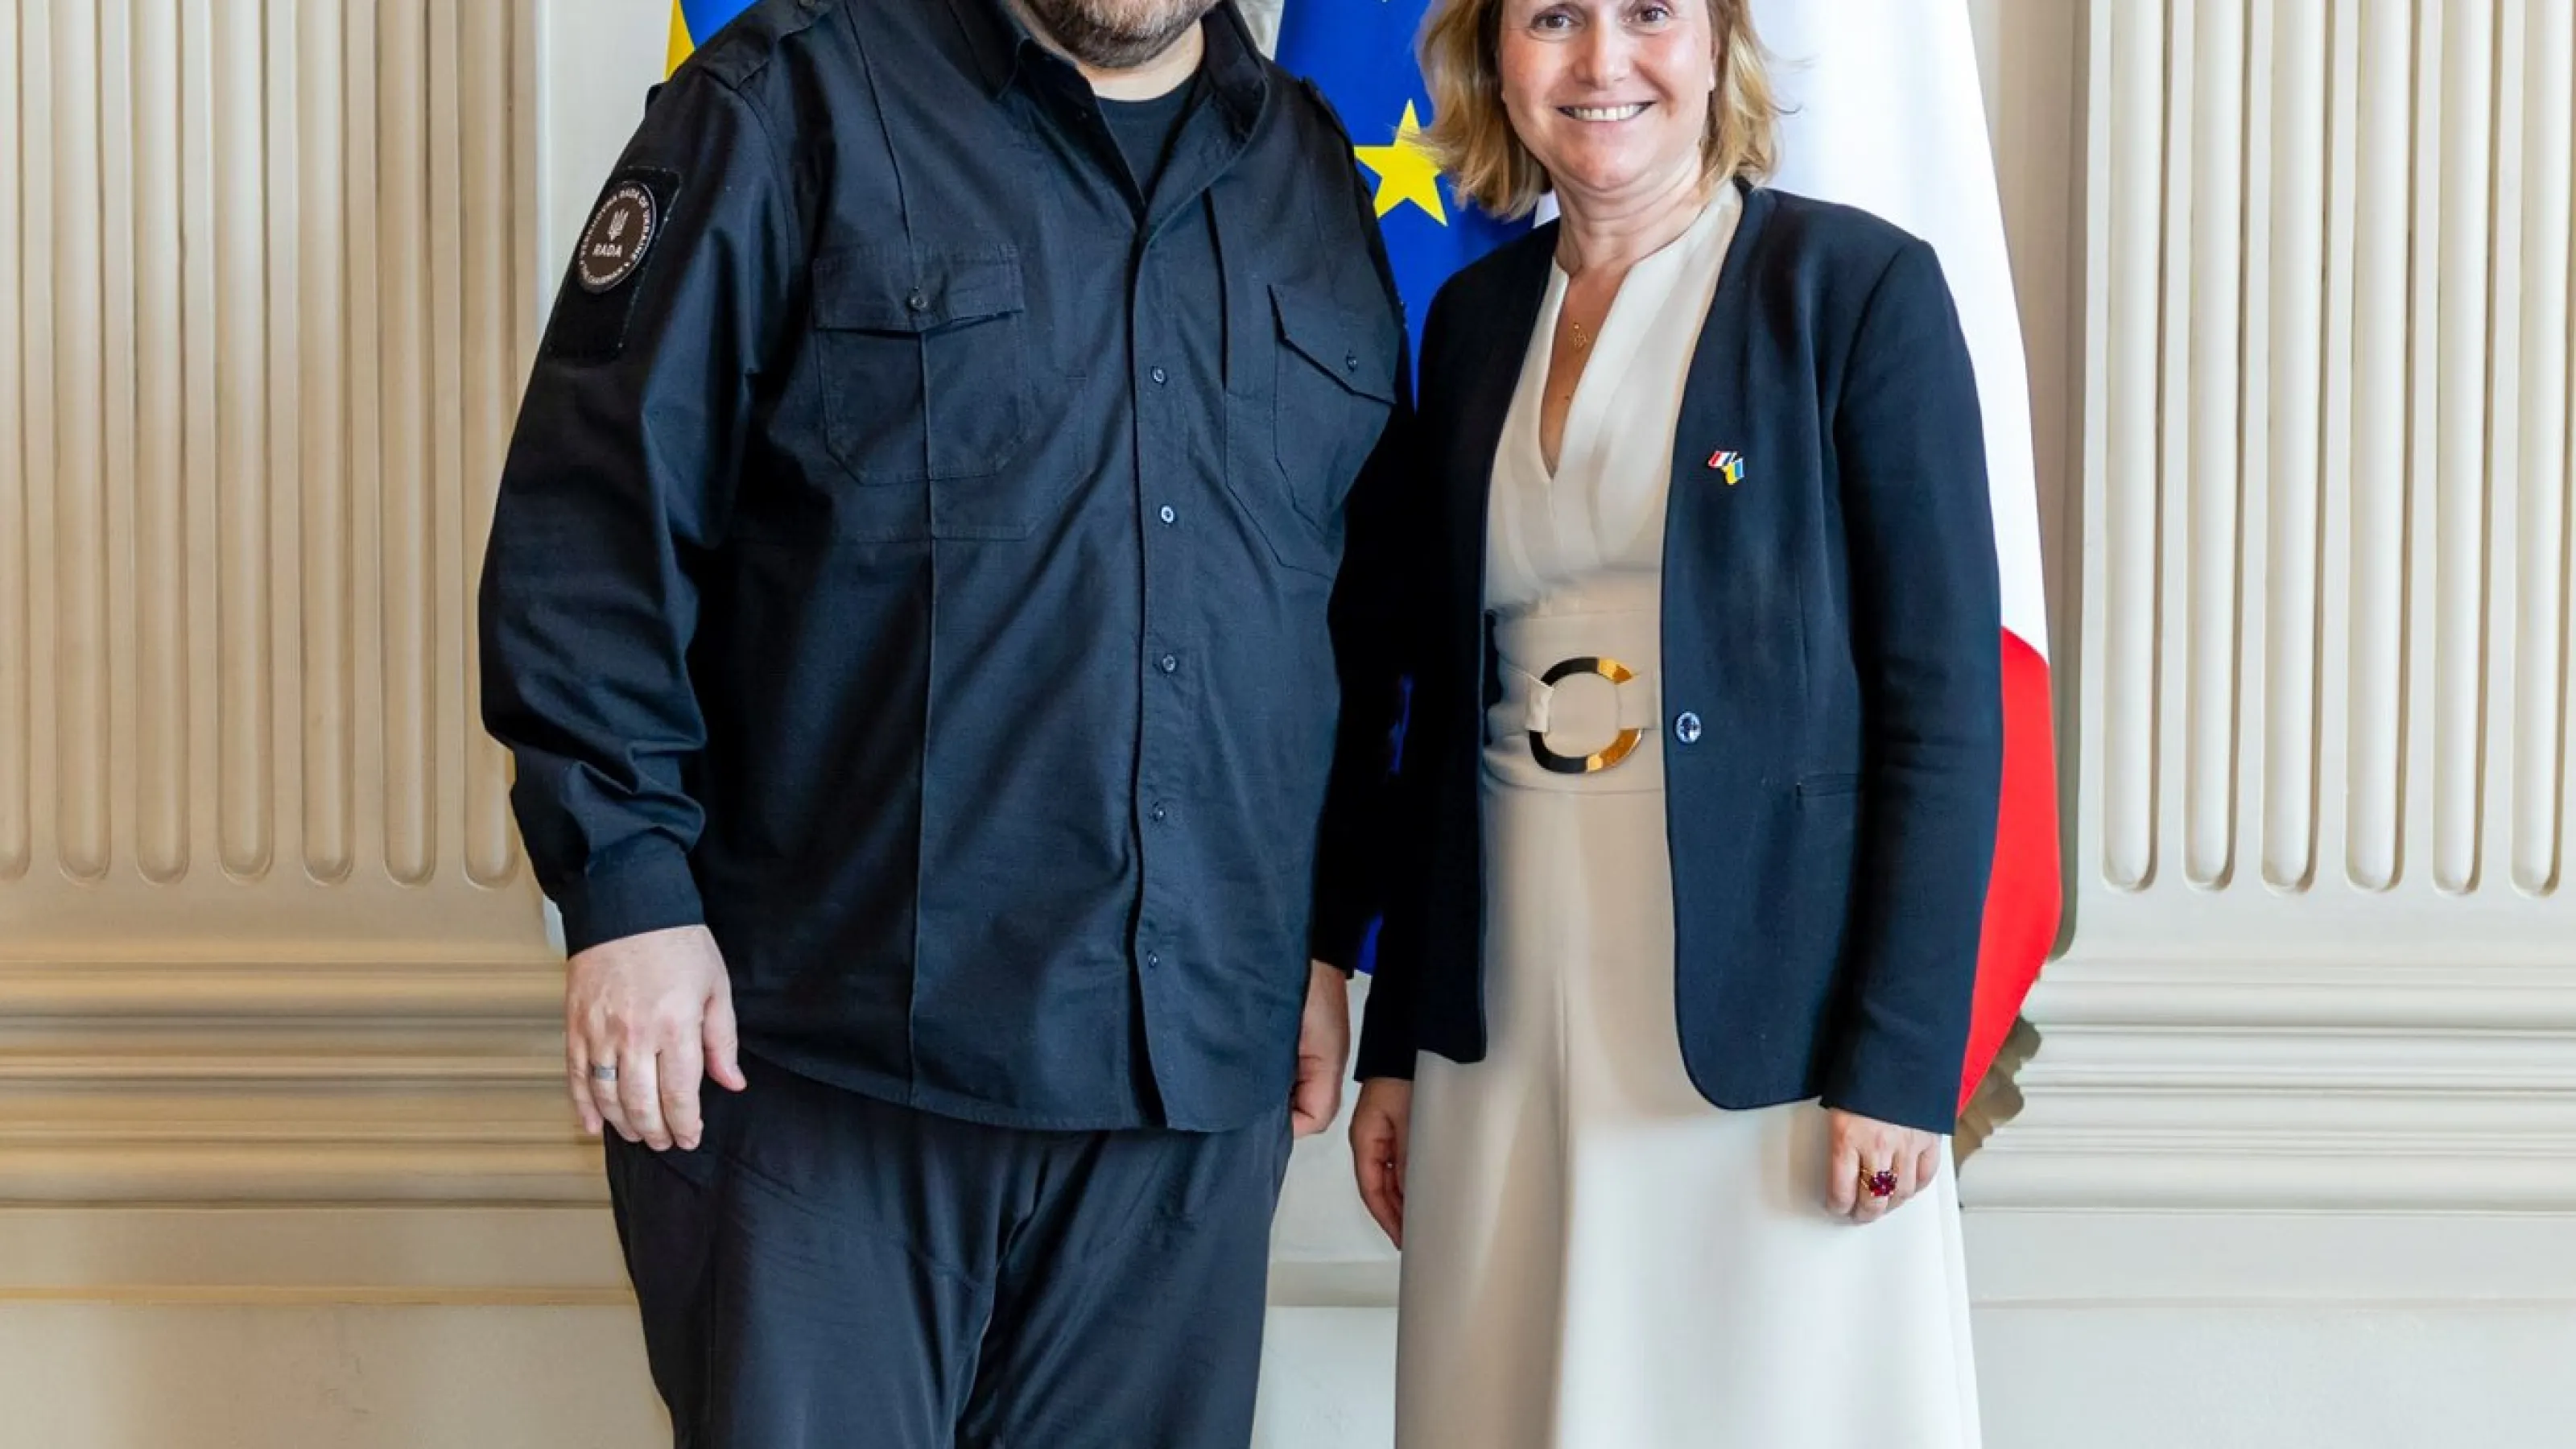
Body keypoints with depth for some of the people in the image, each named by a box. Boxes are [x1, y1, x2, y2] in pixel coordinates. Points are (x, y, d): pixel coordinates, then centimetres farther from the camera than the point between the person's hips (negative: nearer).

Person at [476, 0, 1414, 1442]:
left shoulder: (1315, 180, 14)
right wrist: (628, 880, -13)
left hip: (1194, 1078, 5)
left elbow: (1367, 608, 19)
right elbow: (597, 512, -7)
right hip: (821, 1051, -4)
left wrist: (1327, 938, 16)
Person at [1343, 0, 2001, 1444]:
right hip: (1513, 1014, 5)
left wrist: (1899, 1060, -15)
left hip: (1771, 1023, -4)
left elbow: (1948, 703, -8)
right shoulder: (1476, 319, 11)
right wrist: (1397, 1043, 11)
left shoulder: (1860, 287, -5)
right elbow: (1451, 703, 14)